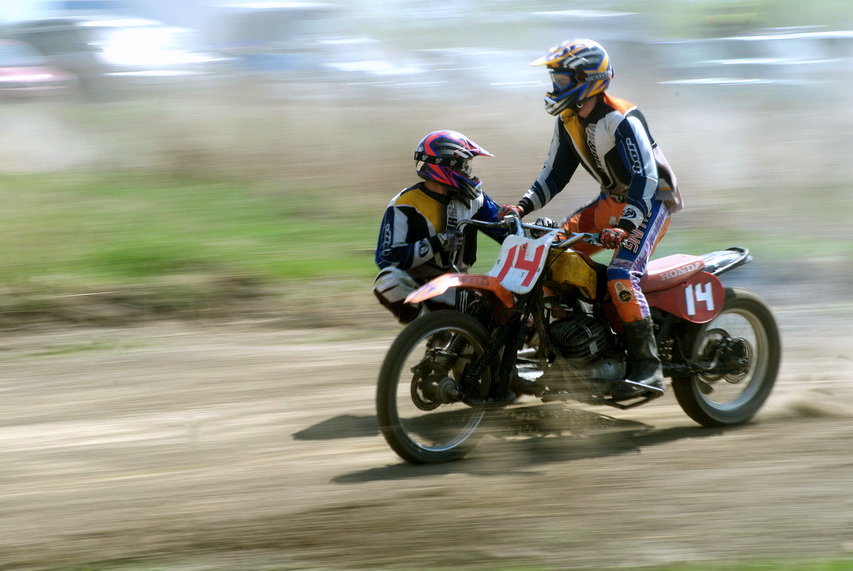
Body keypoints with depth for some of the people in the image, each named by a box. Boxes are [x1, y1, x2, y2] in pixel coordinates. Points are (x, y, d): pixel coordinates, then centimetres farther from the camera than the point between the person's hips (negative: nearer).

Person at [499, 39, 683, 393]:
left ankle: (648, 367, -29)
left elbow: (646, 179, -31)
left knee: (621, 276, -28)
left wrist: (624, 227, -42)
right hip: (612, 200, 9)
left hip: (652, 202, -9)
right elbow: (556, 172, 9)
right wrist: (523, 206, -7)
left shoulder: (622, 120, -25)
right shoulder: (569, 120, 3)